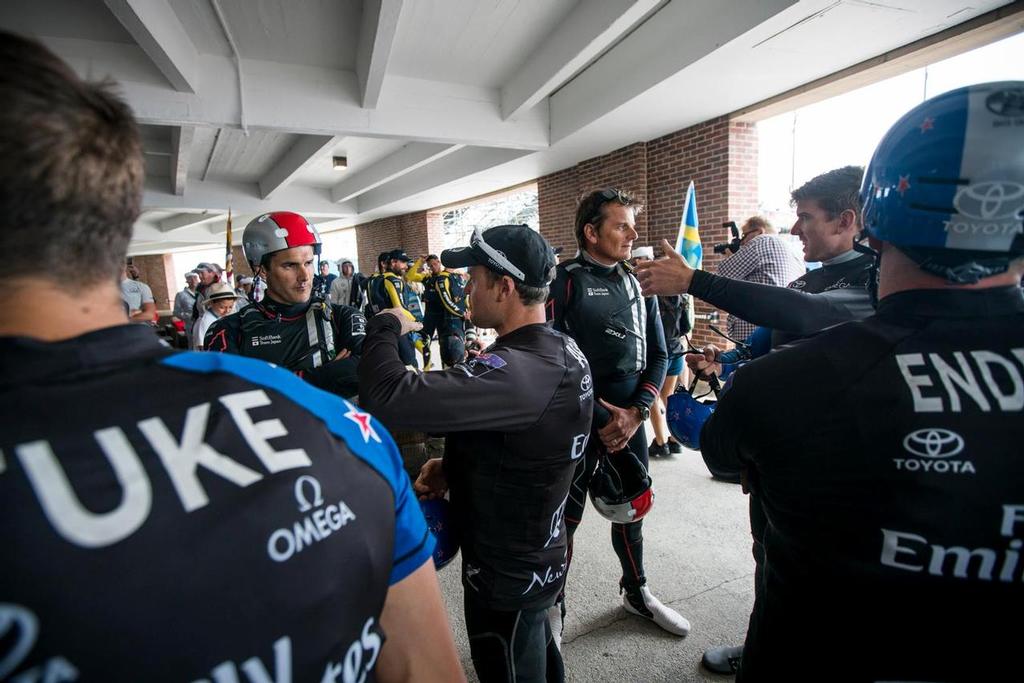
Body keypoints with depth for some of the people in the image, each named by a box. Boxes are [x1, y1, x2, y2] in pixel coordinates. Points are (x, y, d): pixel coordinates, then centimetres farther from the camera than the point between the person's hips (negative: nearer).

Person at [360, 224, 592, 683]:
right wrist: (453, 465, -2)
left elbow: (389, 397, -39)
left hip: (507, 573, -8)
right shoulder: (563, 350, -3)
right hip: (537, 554, 8)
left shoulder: (517, 371, -35)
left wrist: (386, 327, -20)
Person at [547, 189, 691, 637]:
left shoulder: (638, 284, 9)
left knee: (631, 507, 20)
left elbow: (658, 354, 9)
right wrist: (601, 418, -13)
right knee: (565, 516, 4)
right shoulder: (565, 281, -9)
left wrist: (637, 411, -5)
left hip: (629, 419, 6)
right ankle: (551, 605, 25)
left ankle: (636, 592, 42)